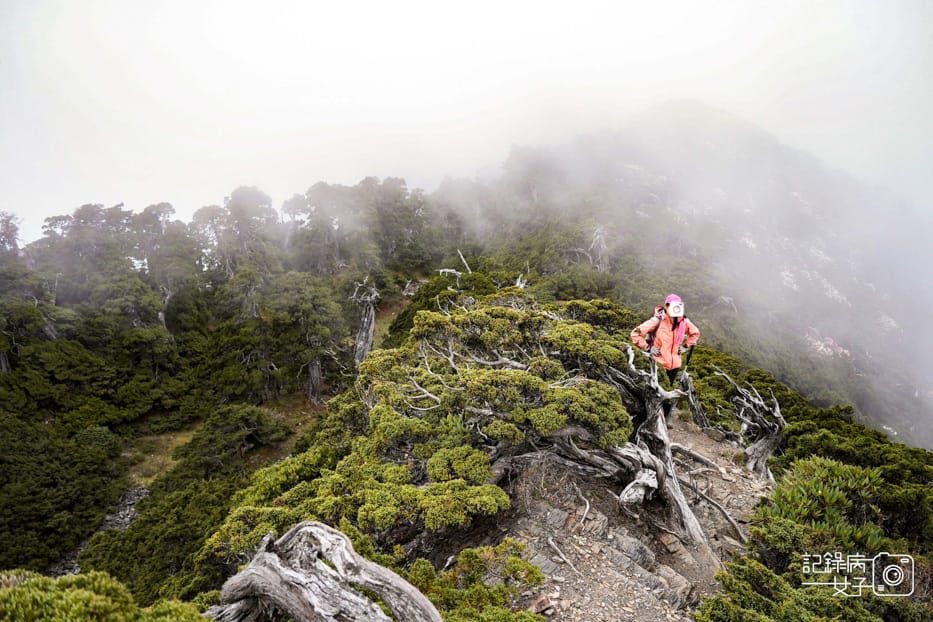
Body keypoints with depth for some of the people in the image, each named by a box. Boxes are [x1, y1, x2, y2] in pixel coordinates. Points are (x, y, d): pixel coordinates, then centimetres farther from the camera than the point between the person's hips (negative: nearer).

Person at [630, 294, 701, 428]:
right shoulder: (657, 321, -17)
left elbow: (695, 333, 21)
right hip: (658, 362, -4)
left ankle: (667, 415, 27)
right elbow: (636, 333, -16)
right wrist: (648, 348, -13)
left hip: (674, 363, 4)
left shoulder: (684, 322, -1)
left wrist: (685, 347, 11)